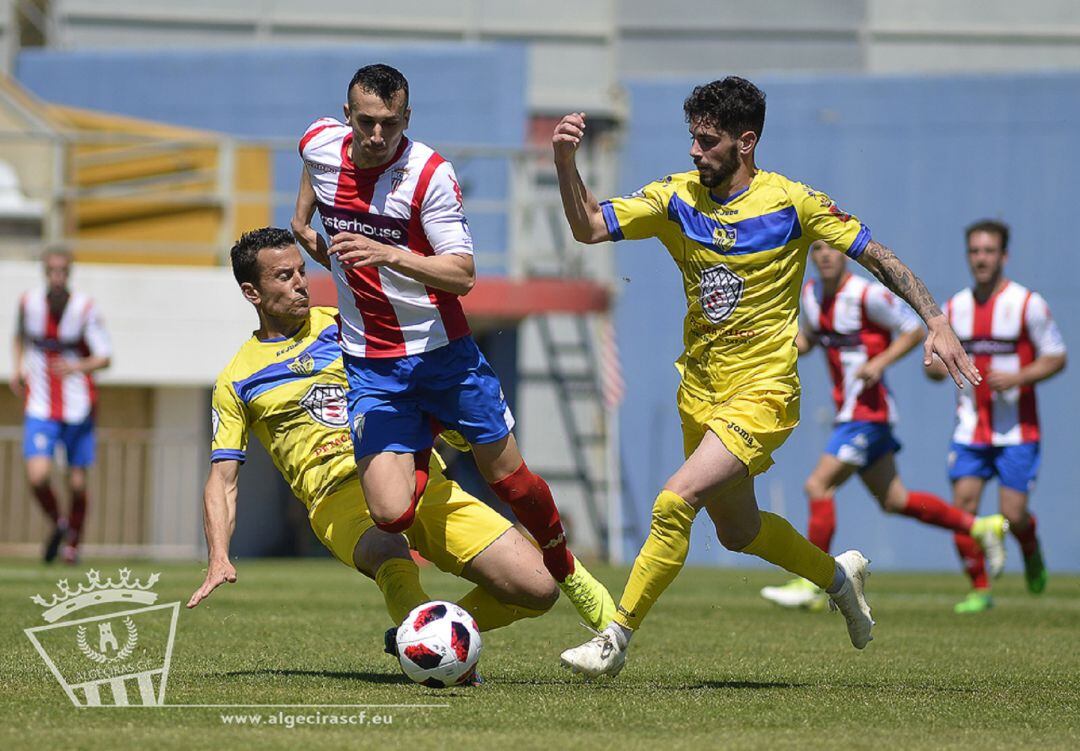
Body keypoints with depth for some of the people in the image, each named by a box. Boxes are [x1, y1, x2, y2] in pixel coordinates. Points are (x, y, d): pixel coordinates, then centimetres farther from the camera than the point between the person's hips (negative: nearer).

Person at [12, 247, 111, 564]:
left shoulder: (85, 309, -9)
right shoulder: (29, 303, -2)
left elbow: (105, 357, -8)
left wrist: (77, 367, -27)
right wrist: (18, 368, 5)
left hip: (78, 409, -1)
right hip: (40, 409, 1)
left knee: (77, 484, 4)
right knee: (37, 476, -16)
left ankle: (73, 542, 29)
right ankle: (58, 523, 14)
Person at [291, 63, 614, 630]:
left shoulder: (430, 174, -18)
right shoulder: (321, 145, -6)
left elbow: (462, 274, -23)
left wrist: (389, 255, -37)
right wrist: (303, 219, 18)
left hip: (442, 352, -2)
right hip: (371, 365, 2)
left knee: (508, 475, 7)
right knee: (391, 513, -13)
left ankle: (567, 571, 35)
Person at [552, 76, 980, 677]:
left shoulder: (792, 202, -11)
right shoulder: (677, 198, 0)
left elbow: (876, 255, -5)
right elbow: (589, 227, -4)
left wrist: (937, 322, -14)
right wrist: (565, 162, -21)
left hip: (762, 395, -6)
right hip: (700, 391, 6)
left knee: (674, 503, -22)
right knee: (738, 531, 20)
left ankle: (616, 639, -13)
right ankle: (838, 576, 47)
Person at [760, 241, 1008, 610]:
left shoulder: (868, 295, -16)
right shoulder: (811, 293, 7)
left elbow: (914, 331, -9)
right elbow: (807, 338, 23)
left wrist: (879, 362, -22)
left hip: (868, 411, -9)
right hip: (848, 412, 9)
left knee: (818, 485, -13)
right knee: (894, 500, 14)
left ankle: (811, 584, -7)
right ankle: (982, 527, 27)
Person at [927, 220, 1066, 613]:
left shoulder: (1028, 304, -7)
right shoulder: (954, 308, 6)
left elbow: (1056, 358, -4)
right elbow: (933, 364, 13)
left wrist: (1017, 378, -20)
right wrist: (939, 366, -12)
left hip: (1017, 431, -4)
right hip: (970, 429, 4)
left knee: (1012, 515, -6)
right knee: (962, 508, -8)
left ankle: (1032, 552, 29)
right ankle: (979, 590, 5)